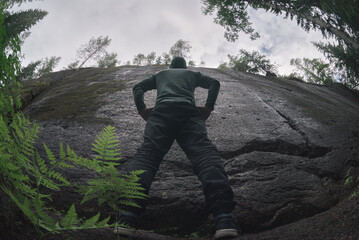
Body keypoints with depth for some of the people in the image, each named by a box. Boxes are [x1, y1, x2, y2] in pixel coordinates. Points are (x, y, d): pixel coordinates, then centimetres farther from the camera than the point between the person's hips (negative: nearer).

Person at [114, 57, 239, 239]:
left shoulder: (160, 74, 39)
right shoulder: (193, 74, 37)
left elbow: (138, 87, 29)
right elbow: (214, 83, 24)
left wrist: (141, 108, 19)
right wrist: (208, 107, 16)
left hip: (161, 111, 1)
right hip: (188, 112, 0)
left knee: (147, 153, -19)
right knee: (204, 153, -21)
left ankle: (127, 218, -45)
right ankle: (224, 219, -46)